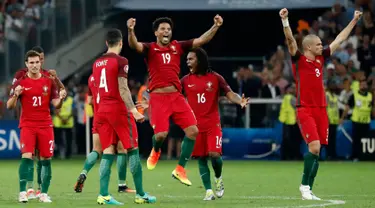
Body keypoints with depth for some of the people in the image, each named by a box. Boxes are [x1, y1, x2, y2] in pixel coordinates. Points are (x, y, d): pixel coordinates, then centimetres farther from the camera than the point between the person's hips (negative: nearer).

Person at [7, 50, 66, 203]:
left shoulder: (49, 82, 7)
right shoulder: (20, 83, 1)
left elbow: (56, 105, 7)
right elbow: (9, 106, 1)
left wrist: (60, 99, -15)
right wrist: (15, 95, -19)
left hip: (46, 125, 2)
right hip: (27, 125, -2)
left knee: (46, 159, 1)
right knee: (27, 157, -16)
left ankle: (44, 194, 8)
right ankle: (22, 192, -13)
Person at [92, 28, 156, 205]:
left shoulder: (97, 63, 12)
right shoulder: (120, 61, -10)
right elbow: (123, 89, -17)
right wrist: (133, 110, -20)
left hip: (102, 110, 6)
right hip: (119, 109, -6)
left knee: (108, 152, 4)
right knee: (133, 150, 3)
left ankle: (103, 195, -5)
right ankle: (140, 194, 6)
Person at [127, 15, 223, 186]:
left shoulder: (177, 47, 10)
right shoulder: (150, 49, -1)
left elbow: (201, 40, 9)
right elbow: (134, 45, -21)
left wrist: (215, 27, -4)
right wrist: (130, 31, -41)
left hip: (176, 96, 4)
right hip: (158, 97, -4)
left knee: (192, 130, -6)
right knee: (161, 134, -16)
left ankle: (180, 169, 8)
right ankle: (155, 151, 23)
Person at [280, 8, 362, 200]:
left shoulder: (321, 58, 14)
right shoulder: (299, 59, -2)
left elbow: (339, 39, 22)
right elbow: (290, 40, -18)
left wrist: (354, 21, 27)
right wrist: (284, 21, -32)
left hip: (321, 110, 6)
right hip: (305, 110, -6)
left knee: (317, 151, 4)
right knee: (314, 147, -18)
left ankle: (309, 190, 11)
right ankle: (304, 185, -5)